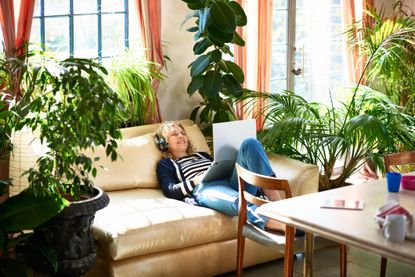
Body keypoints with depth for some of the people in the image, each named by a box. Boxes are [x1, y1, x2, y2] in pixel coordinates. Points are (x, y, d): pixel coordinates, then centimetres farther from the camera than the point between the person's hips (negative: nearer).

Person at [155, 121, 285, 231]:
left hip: (230, 183, 6)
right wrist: (198, 179, -6)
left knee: (250, 143, -20)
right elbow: (170, 191, 6)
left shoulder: (202, 155, 41)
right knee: (239, 202, -42)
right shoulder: (166, 164, 24)